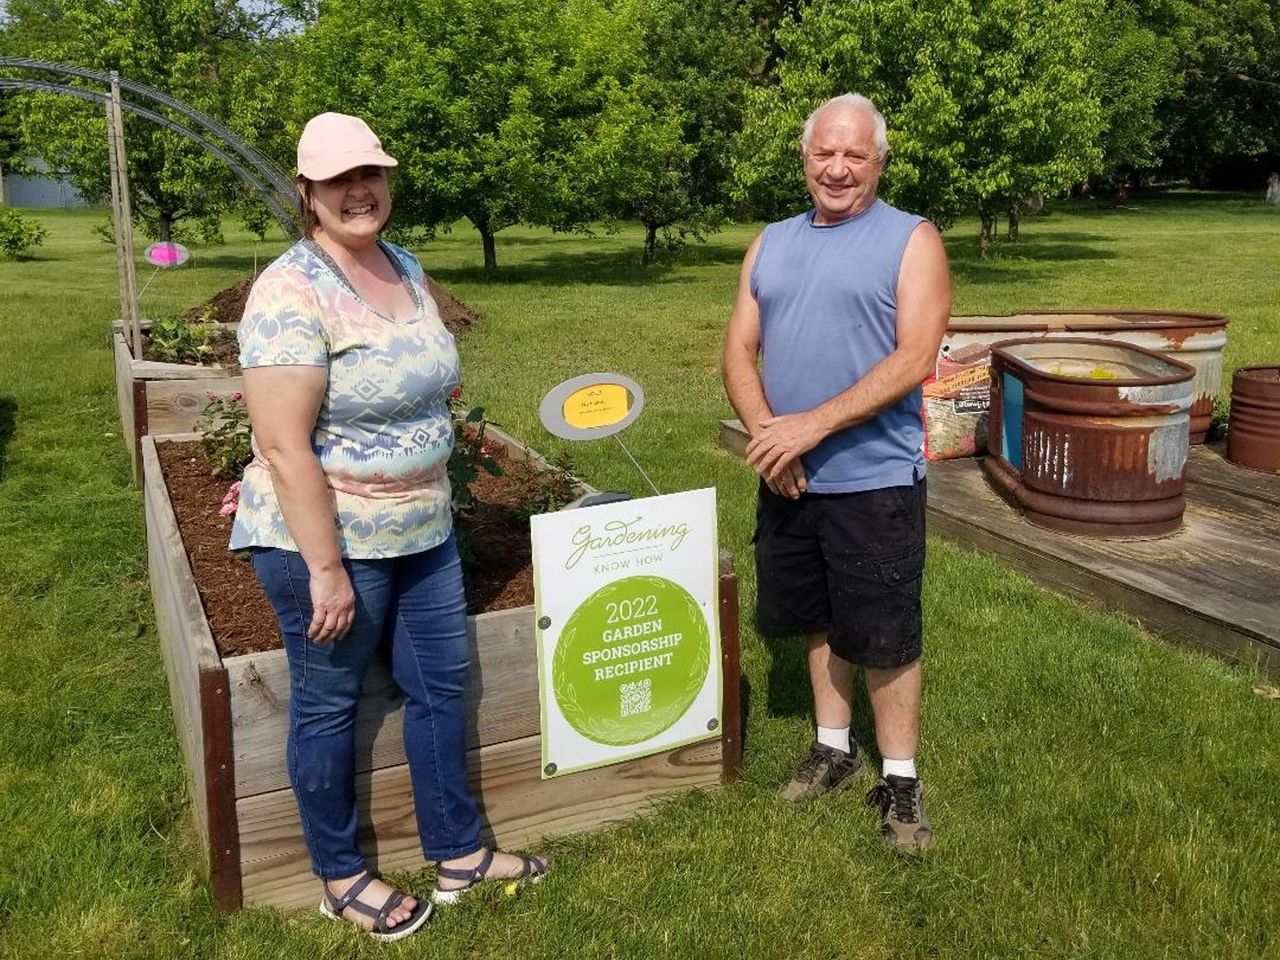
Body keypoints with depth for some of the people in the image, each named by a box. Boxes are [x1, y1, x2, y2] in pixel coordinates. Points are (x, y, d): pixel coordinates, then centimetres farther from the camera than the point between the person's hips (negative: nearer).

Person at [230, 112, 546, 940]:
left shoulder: (405, 267, 5)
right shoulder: (293, 293, -21)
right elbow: (284, 447, -24)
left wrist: (436, 499, 14)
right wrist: (328, 569, -23)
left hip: (422, 529, 8)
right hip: (327, 538, -8)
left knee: (441, 683, 16)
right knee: (330, 706, 10)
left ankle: (458, 851, 34)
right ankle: (342, 877, 31)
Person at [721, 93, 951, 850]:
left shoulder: (912, 241, -5)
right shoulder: (772, 243, 11)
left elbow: (914, 358, -16)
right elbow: (740, 350, 6)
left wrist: (813, 425, -22)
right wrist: (767, 432, -12)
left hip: (874, 478, -5)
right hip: (789, 476, 5)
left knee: (886, 633, 3)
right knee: (820, 618, 17)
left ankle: (900, 780, 20)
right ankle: (834, 748, 35)